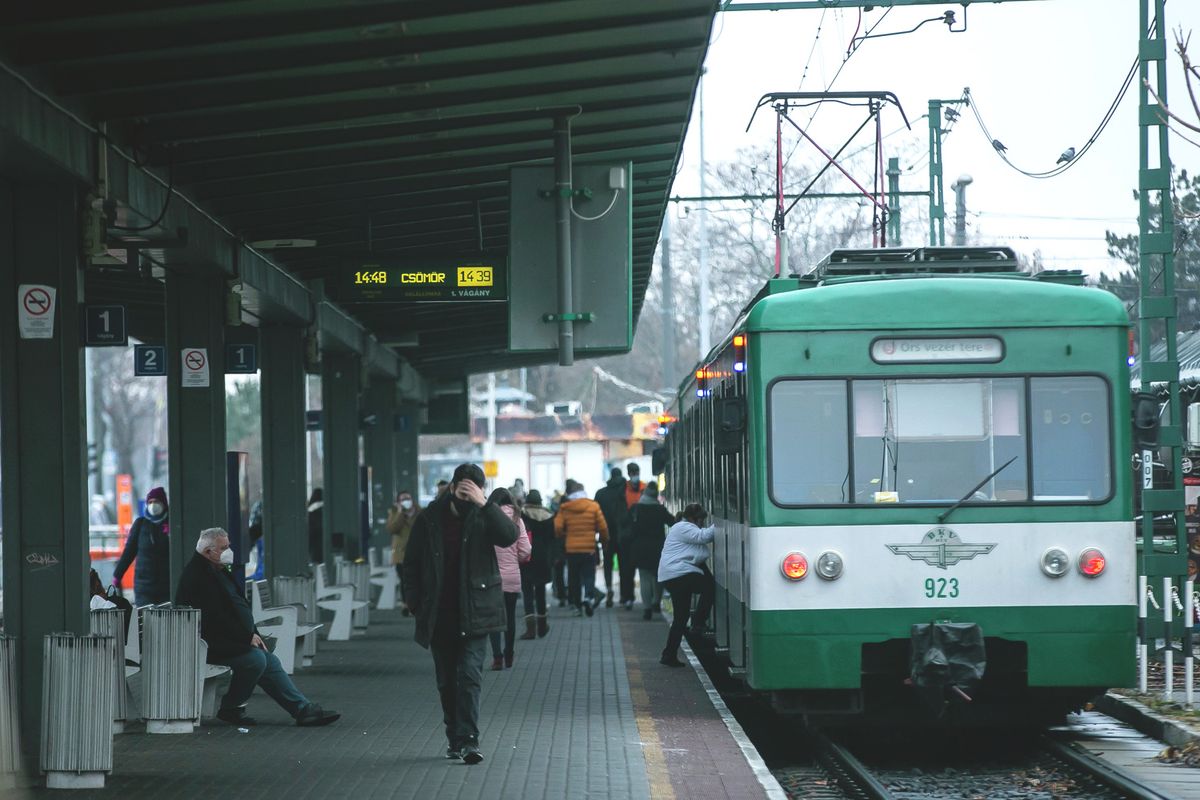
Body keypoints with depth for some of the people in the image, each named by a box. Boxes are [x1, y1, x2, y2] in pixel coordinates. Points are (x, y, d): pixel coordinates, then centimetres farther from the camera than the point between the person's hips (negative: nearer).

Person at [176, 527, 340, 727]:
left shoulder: (218, 571, 18)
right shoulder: (197, 576, -17)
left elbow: (239, 607, 22)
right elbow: (217, 618, -23)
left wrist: (253, 635, 8)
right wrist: (248, 637, -16)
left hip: (231, 641, 11)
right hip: (212, 646, -11)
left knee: (270, 660, 0)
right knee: (256, 658, -25)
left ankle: (304, 710, -3)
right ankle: (231, 709, -10)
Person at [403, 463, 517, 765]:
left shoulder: (483, 517, -1)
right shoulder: (429, 519, 2)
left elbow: (509, 535, -21)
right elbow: (412, 563, 9)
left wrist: (484, 504, -26)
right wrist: (415, 603, 1)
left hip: (474, 614, -2)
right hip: (439, 614, 2)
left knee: (470, 675, -13)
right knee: (446, 680, 10)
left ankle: (467, 740, -16)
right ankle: (454, 737, 22)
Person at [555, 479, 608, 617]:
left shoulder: (564, 508, -2)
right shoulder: (593, 506, -4)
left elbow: (557, 528, -7)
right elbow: (603, 527, -2)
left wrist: (563, 537, 14)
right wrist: (605, 540, 16)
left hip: (571, 549, 1)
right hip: (589, 549, -1)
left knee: (574, 578, 12)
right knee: (588, 575, 2)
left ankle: (576, 605, 13)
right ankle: (589, 597, -24)